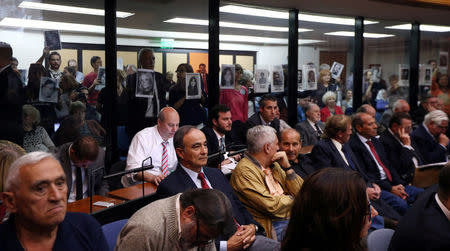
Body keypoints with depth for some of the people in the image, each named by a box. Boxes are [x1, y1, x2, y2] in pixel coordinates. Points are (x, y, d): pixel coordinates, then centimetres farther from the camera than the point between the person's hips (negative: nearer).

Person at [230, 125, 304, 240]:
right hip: (274, 226, -8)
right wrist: (291, 198, 1)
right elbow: (272, 206, -18)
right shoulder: (244, 170, -11)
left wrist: (287, 166, 2)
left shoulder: (273, 165, 15)